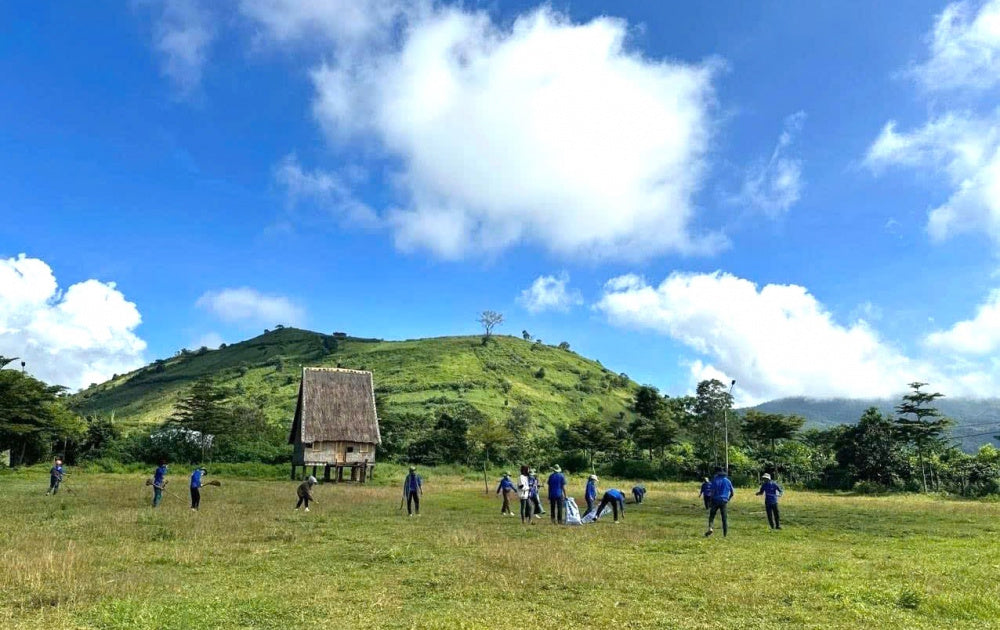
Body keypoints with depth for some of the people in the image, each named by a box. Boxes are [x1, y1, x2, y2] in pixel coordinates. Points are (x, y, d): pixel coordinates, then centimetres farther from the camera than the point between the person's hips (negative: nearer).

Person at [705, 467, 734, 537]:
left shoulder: (715, 480, -4)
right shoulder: (728, 481, 7)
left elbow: (713, 492, -10)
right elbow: (732, 493, 9)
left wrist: (711, 501, -2)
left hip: (715, 500, -2)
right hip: (724, 501, 2)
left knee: (712, 515, 8)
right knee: (725, 518, 7)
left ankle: (710, 528, -13)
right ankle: (725, 534, 5)